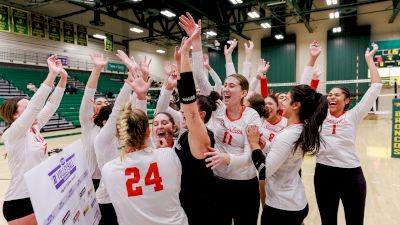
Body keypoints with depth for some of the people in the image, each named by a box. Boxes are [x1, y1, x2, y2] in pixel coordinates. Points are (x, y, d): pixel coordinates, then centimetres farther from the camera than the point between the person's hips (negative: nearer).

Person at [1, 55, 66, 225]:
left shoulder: (34, 128, 4)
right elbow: (34, 105, -29)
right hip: (20, 202, -7)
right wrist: (52, 74, -33)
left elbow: (51, 105, -1)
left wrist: (63, 77, -11)